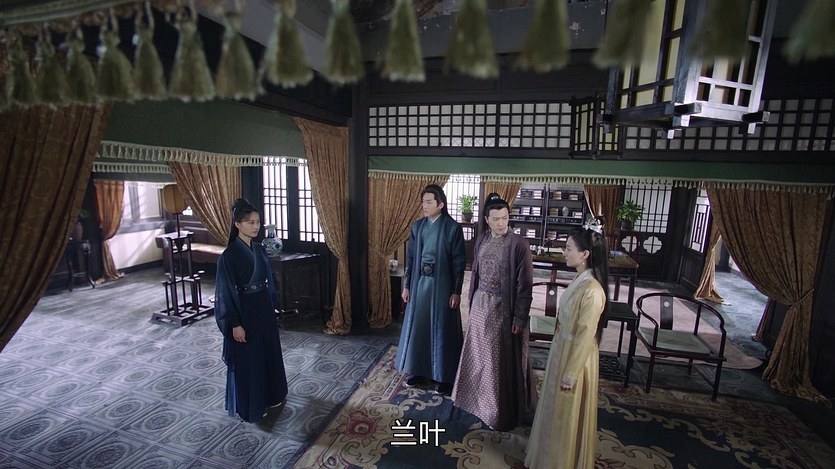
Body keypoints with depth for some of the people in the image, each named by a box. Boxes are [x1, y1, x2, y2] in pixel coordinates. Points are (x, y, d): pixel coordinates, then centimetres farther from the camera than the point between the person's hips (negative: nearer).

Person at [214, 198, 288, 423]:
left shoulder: (259, 249, 3)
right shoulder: (229, 255, -18)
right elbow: (226, 292, -16)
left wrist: (273, 307, 14)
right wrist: (235, 324, -16)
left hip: (264, 310, 7)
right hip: (243, 312, -7)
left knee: (268, 352, 19)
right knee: (246, 359, 8)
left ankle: (270, 396, 39)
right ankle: (250, 406, 28)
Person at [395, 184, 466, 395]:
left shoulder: (453, 228, -9)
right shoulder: (417, 226, 5)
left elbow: (459, 261, -9)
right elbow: (410, 257, 8)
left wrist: (456, 291, -11)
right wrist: (406, 285, 7)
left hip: (442, 285, -5)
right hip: (420, 283, 5)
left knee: (442, 329, 5)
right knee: (417, 326, 12)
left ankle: (443, 376, 21)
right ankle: (419, 371, 29)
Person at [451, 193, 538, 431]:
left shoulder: (518, 244, -14)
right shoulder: (481, 240, 3)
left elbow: (525, 284, -14)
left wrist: (519, 317, -14)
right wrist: (471, 302, 13)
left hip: (504, 309, -5)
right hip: (481, 305, 6)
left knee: (503, 360, 8)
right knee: (479, 355, 19)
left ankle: (503, 411, 26)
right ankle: (478, 397, 41)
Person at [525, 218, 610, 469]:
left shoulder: (592, 290, -28)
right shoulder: (580, 280, 0)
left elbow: (585, 337, -24)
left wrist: (571, 374, -16)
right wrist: (563, 365, 19)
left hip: (575, 359, -9)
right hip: (562, 352, 9)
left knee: (567, 417, 13)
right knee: (555, 411, 25)